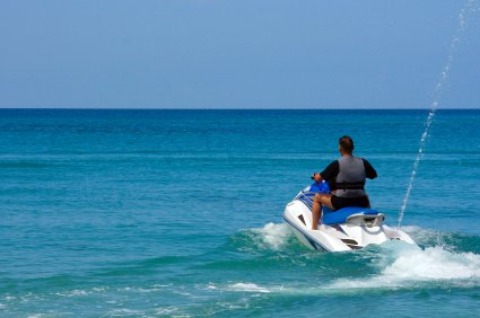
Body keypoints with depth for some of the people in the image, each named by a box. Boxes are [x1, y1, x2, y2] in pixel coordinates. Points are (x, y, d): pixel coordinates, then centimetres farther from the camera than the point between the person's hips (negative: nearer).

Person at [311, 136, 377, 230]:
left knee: (317, 197, 19)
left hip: (340, 202, -4)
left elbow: (319, 178, -7)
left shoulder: (336, 164, -11)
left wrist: (315, 176, 16)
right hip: (361, 203, 4)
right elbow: (373, 175, 16)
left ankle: (314, 228, 14)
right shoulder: (363, 163, -1)